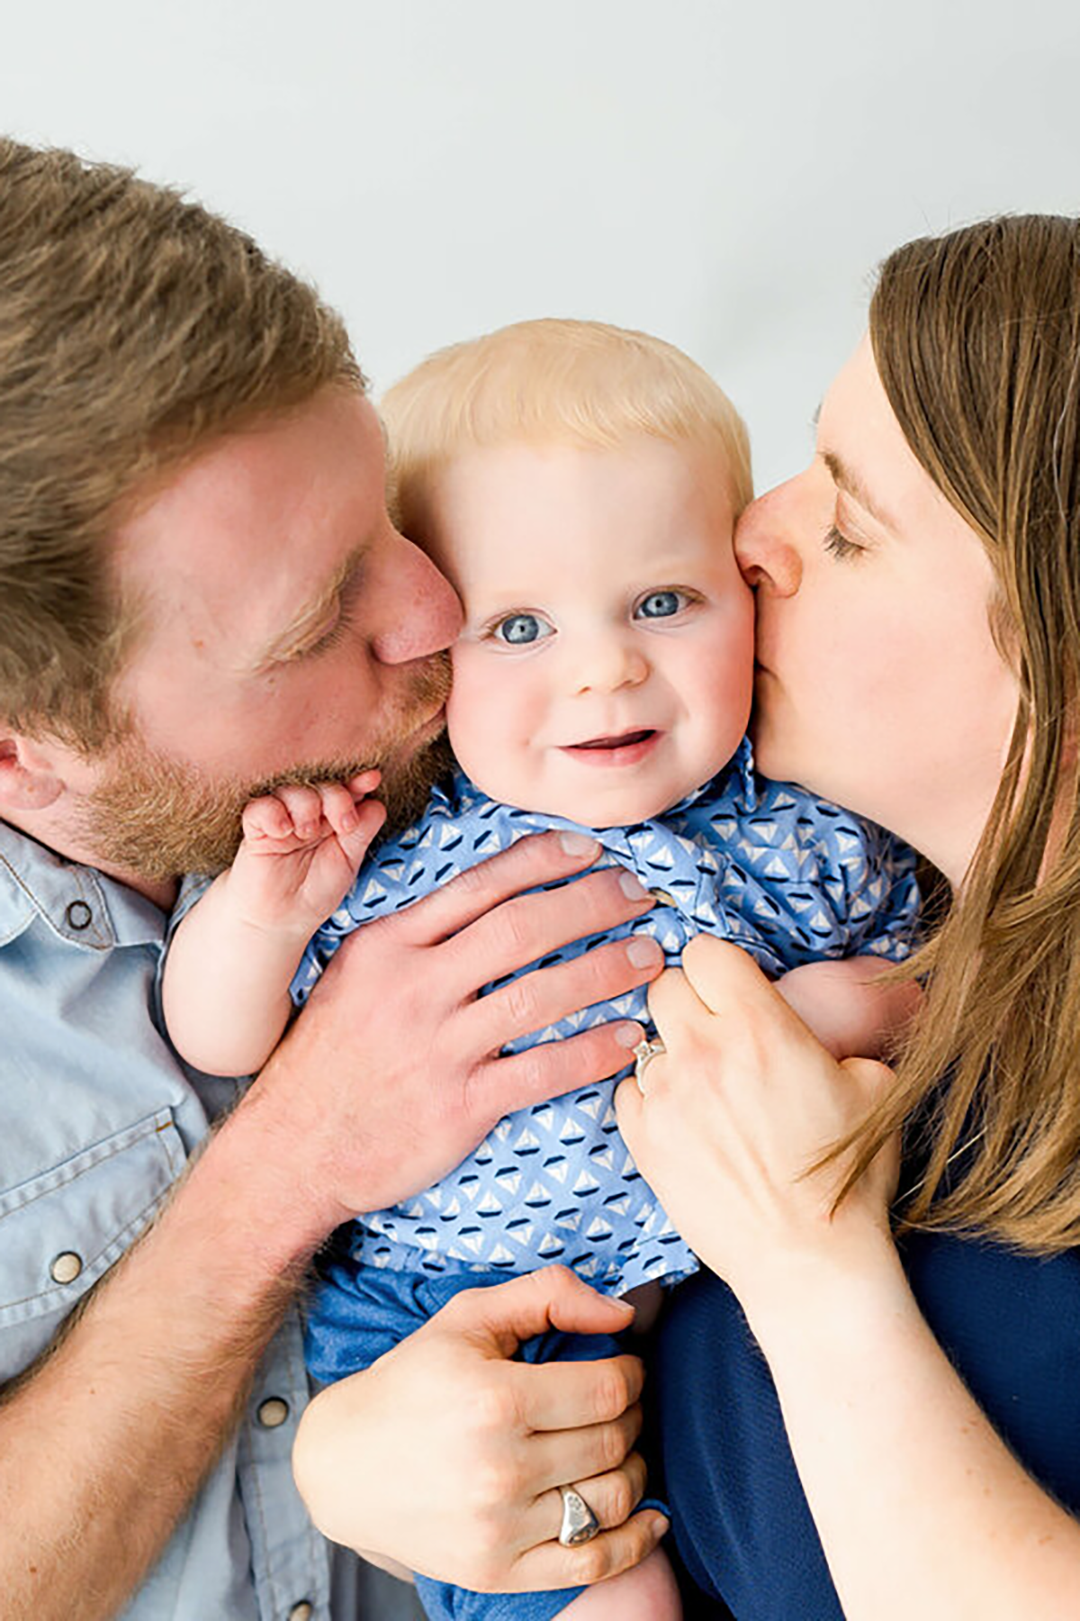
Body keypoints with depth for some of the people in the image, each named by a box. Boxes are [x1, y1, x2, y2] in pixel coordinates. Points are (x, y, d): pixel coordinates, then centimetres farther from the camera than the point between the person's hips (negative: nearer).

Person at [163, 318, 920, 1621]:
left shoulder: (800, 838, -7)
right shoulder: (379, 846, -12)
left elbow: (909, 966, 8)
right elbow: (217, 1044, -4)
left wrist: (850, 1007, -15)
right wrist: (260, 912, -24)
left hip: (711, 1283, 3)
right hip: (433, 1317, -2)